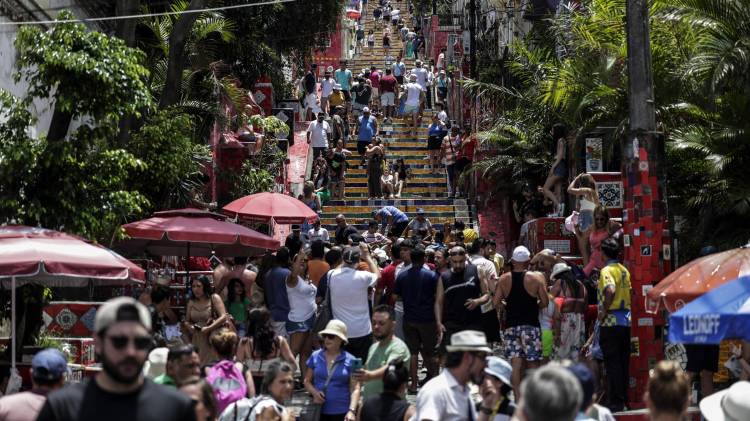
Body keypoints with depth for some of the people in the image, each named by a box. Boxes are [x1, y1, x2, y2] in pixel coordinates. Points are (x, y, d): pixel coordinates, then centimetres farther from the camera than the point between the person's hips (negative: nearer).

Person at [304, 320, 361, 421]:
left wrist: (352, 410, -17)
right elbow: (307, 381, 11)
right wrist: (314, 392, -10)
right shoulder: (315, 356, 6)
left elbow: (355, 389, -4)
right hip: (318, 412, 2)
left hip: (342, 412, -2)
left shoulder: (350, 360, -1)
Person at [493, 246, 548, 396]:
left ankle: (518, 397, -2)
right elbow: (545, 302, -6)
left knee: (516, 364, 2)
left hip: (510, 325, 2)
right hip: (530, 325, -2)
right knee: (533, 362, 4)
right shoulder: (536, 277, -6)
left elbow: (496, 302, 0)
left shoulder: (504, 279, 1)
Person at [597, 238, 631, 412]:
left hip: (611, 321, -8)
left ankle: (615, 402, -4)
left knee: (612, 363, -4)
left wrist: (604, 311, -19)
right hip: (625, 319, 8)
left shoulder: (607, 270, -12)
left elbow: (610, 291, -28)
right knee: (623, 362, 12)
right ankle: (623, 399, 16)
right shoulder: (624, 270, 13)